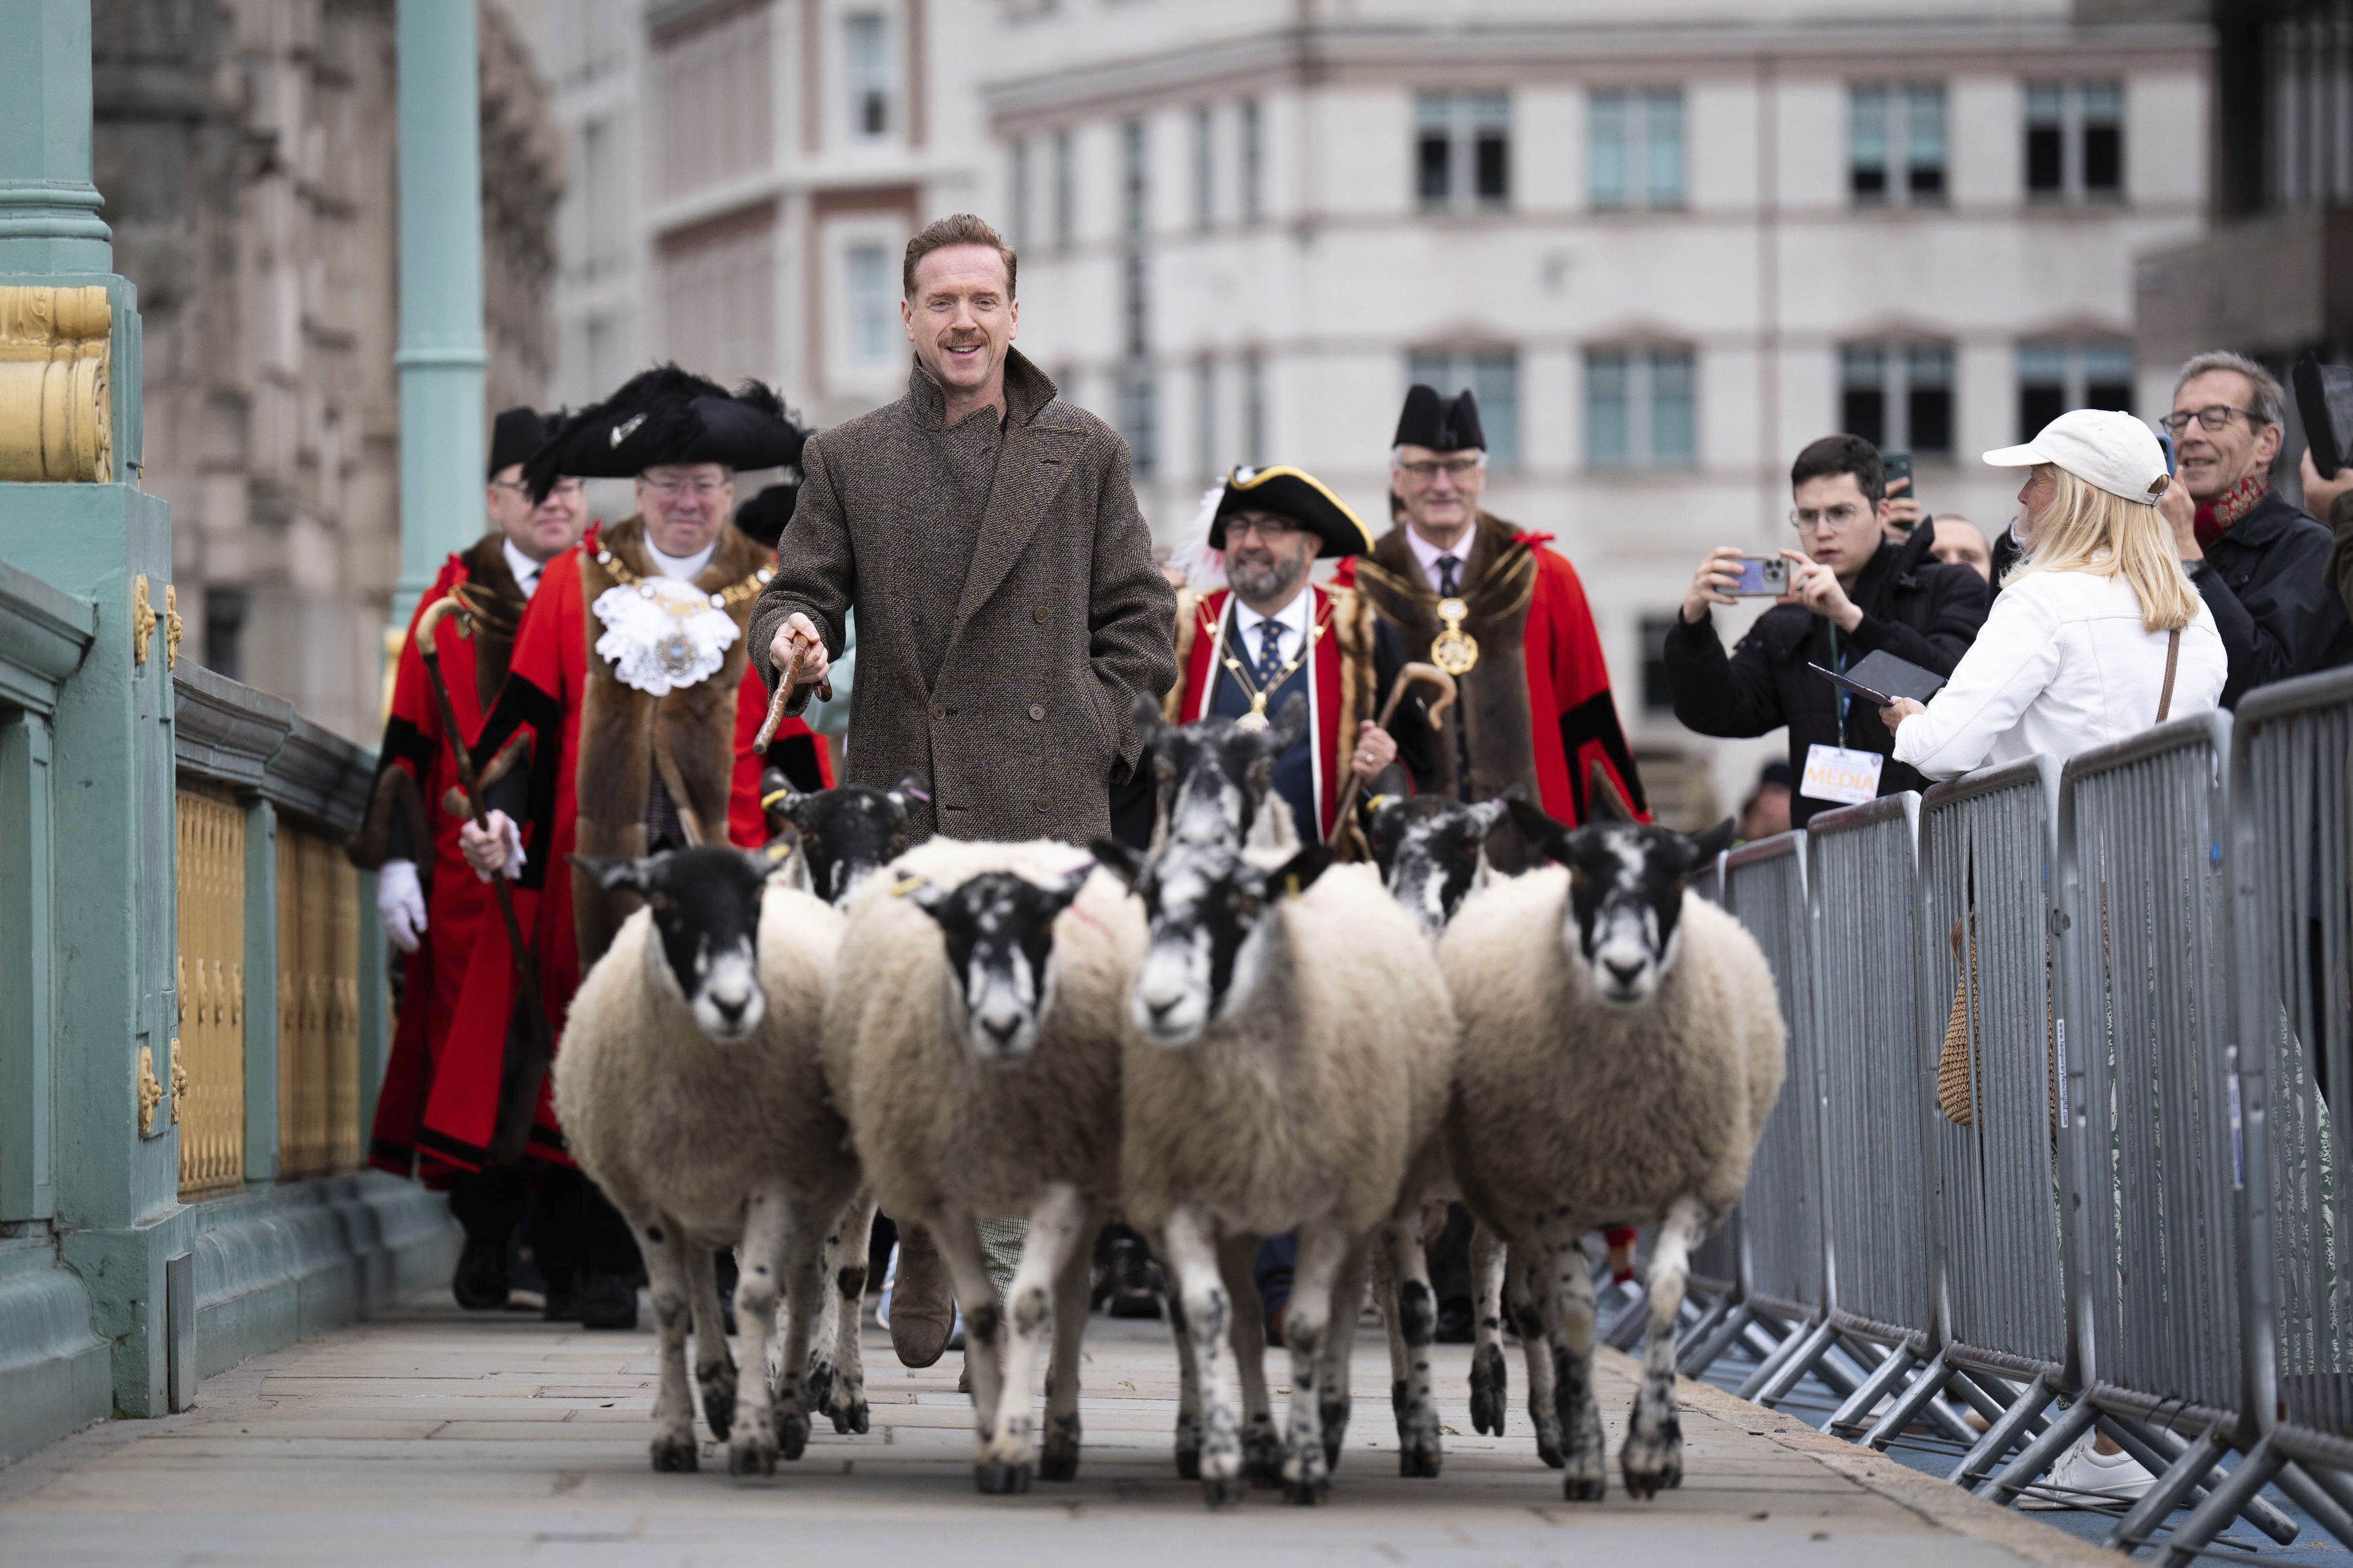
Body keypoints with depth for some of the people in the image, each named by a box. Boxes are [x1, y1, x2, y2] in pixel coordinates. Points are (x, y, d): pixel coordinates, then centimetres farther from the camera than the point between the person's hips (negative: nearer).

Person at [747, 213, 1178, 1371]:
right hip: (898, 804, 2)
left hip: (1044, 807, -1)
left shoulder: (1084, 453, 10)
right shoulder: (847, 460, 11)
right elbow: (803, 594, 8)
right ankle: (920, 1298, 20)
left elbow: (1140, 618, 11)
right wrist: (792, 646, -15)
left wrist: (1093, 739, -1)